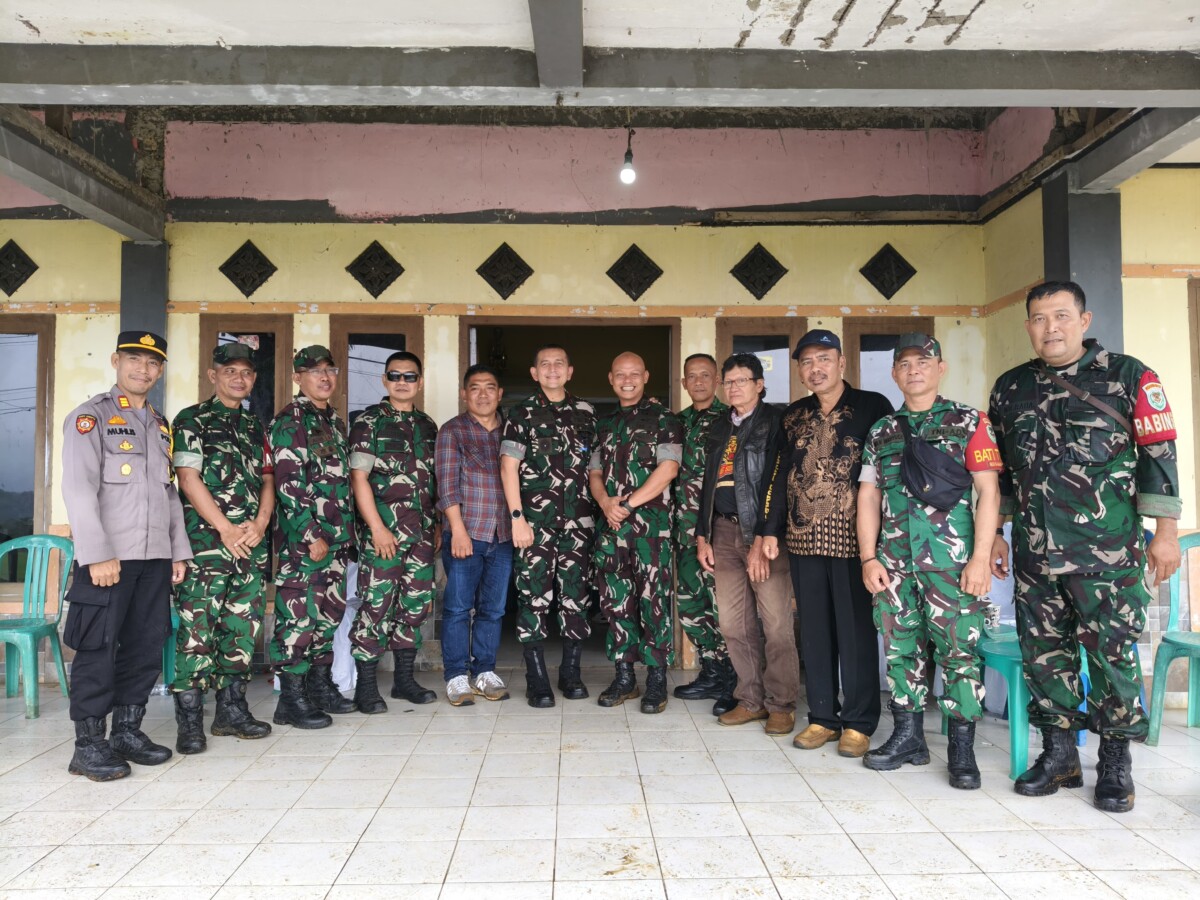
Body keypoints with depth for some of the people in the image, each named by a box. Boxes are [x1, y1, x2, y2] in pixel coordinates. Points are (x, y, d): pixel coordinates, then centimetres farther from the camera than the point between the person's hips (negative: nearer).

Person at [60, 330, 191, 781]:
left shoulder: (161, 426, 17)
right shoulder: (90, 417, -3)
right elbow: (79, 490, -12)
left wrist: (179, 551, 13)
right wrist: (97, 554, -18)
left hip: (155, 559, 6)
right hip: (108, 557, -6)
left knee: (146, 647, 10)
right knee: (98, 650, 0)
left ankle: (128, 731, 22)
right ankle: (88, 745, 9)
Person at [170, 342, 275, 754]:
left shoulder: (255, 426, 18)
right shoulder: (191, 420, 2)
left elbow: (267, 480, 14)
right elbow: (189, 478, -7)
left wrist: (259, 524, -3)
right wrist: (226, 529, -12)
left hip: (253, 542, 5)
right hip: (207, 540, -5)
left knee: (243, 626, 8)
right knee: (197, 626, -7)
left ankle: (232, 708, 17)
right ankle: (189, 719, 0)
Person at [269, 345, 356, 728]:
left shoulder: (335, 420, 17)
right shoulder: (289, 420, -8)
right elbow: (288, 483, -15)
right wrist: (312, 535, -18)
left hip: (336, 538, 8)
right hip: (303, 538, -8)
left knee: (329, 613, 13)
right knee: (299, 616, -4)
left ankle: (321, 686, 25)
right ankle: (291, 700, 5)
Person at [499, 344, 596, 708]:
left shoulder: (586, 412, 12)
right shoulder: (521, 414, 2)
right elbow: (508, 466, -3)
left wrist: (601, 507, 9)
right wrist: (517, 517, -11)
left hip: (578, 520, 3)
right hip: (535, 521, -3)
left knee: (576, 595, 7)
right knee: (534, 597, -2)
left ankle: (571, 674, 20)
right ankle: (537, 681, 7)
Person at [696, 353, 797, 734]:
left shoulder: (775, 422, -3)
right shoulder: (720, 427, 17)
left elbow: (775, 482, -11)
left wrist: (763, 540, -16)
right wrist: (703, 536, 14)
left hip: (763, 532, -6)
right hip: (725, 531, 6)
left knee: (776, 623, -4)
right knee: (732, 622, 6)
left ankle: (781, 705, 8)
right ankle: (752, 700, 18)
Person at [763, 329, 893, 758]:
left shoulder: (873, 406, 0)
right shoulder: (794, 415, 13)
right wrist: (771, 529, 11)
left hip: (853, 537, -4)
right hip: (804, 538, 4)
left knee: (856, 629, 1)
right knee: (814, 630, 9)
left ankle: (858, 722, 14)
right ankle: (822, 717, 20)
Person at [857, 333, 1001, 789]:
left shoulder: (968, 422, 3)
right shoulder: (881, 431, 14)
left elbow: (988, 492, -2)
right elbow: (868, 496, 12)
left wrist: (981, 558, -10)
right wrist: (869, 558, 4)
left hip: (951, 558, -4)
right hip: (894, 559, 4)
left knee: (958, 649, -2)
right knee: (900, 648, 8)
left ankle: (962, 750, 9)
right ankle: (907, 737, 21)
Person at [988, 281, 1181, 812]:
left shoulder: (1129, 377, 0)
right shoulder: (1010, 388, 11)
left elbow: (1158, 455, -2)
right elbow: (998, 467, 17)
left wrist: (1165, 534, -6)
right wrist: (995, 532, 16)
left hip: (1109, 555, -4)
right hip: (1034, 555, 4)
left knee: (1113, 655, 2)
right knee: (1043, 654, 8)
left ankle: (1115, 764, 18)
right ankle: (1059, 755, 23)